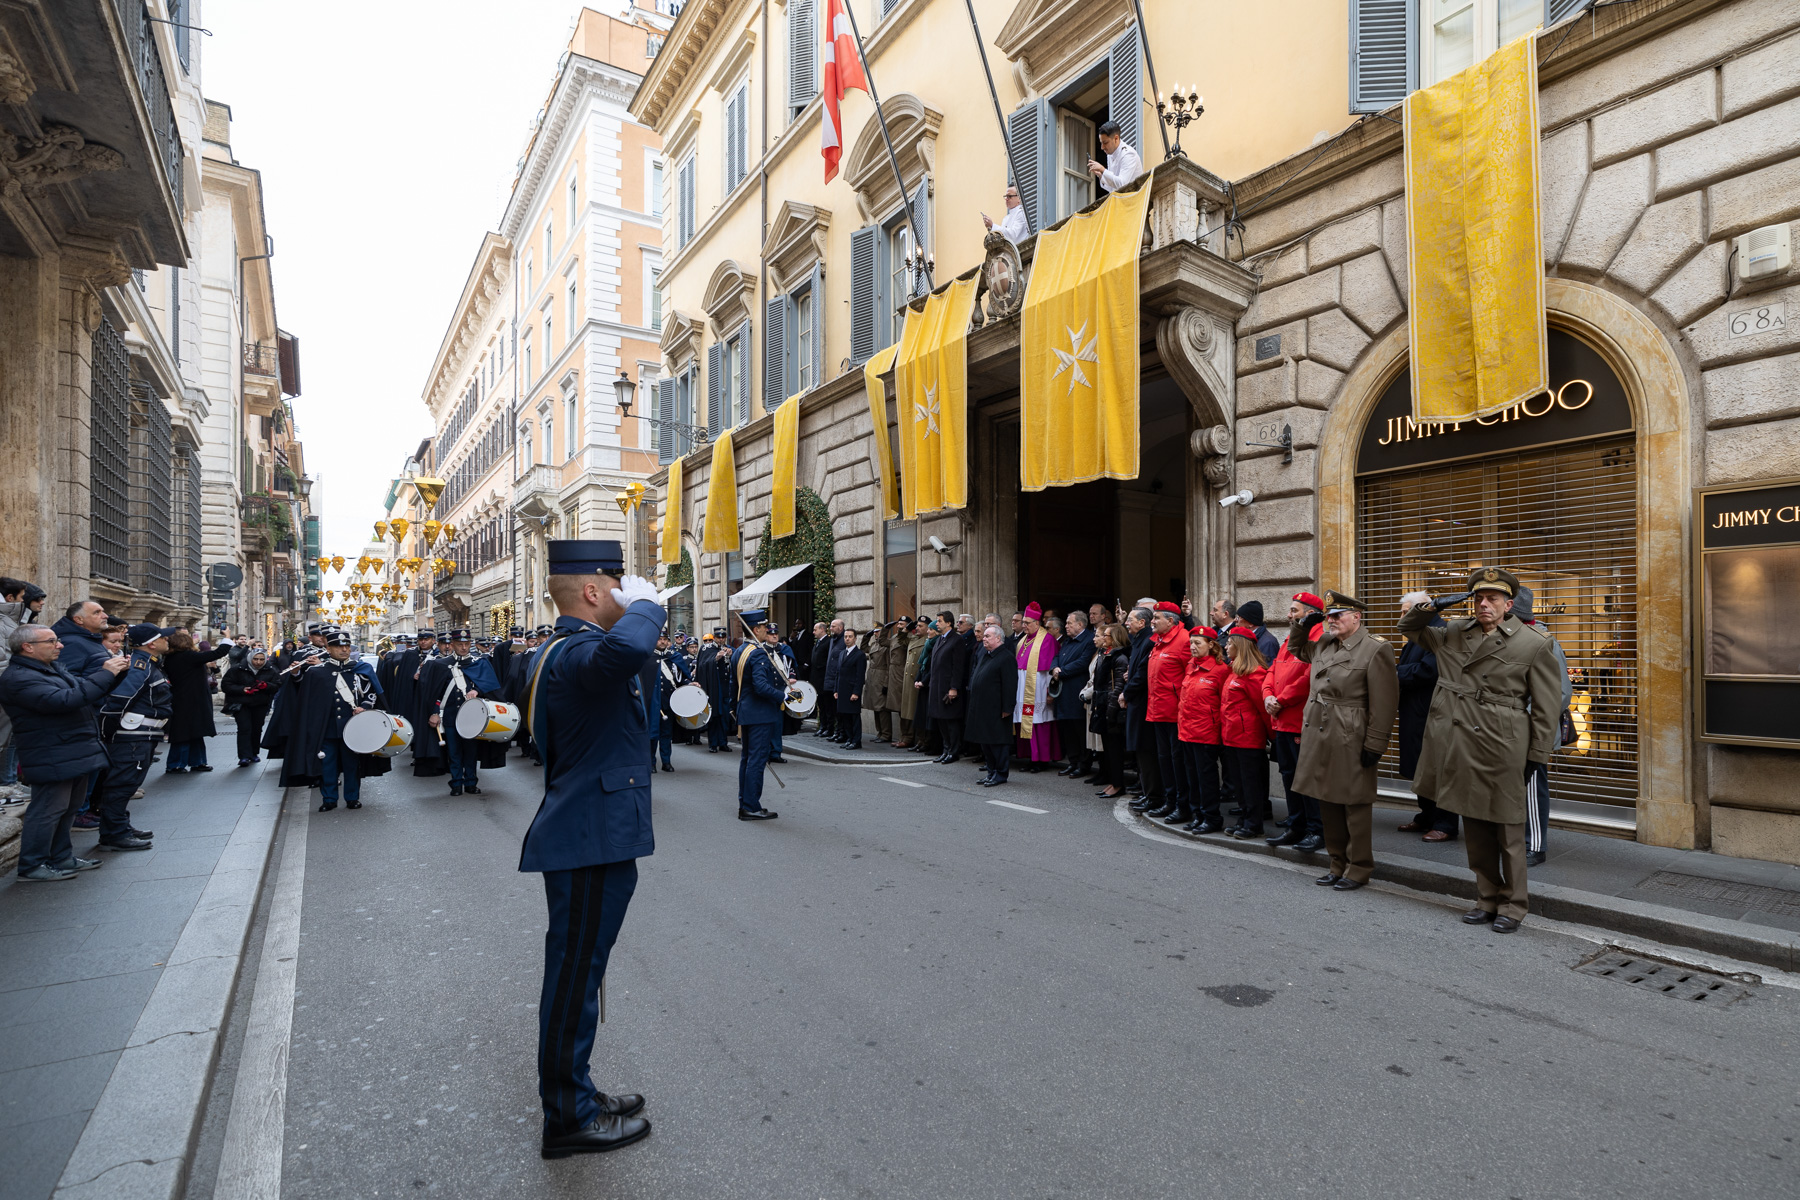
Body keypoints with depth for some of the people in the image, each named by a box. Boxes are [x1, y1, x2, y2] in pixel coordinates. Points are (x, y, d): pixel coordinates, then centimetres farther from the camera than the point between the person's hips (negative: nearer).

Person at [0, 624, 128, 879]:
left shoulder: (53, 667, 14)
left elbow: (81, 688, 22)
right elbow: (63, 700, -29)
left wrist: (111, 669, 5)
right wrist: (105, 674, -26)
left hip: (75, 752, 10)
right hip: (53, 759, -10)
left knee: (69, 807, 17)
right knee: (48, 810, -2)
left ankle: (62, 858, 28)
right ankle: (32, 866, 10)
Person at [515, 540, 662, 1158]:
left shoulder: (553, 652, 13)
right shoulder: (579, 654, -22)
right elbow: (623, 648, -46)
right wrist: (646, 602, -28)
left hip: (584, 835, 11)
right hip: (593, 842, -11)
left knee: (574, 972, 20)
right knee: (574, 974, 4)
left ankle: (574, 1093, 37)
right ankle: (568, 1118, 20)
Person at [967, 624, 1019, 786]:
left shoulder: (1007, 658, -15)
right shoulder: (982, 653, 12)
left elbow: (1009, 685, -18)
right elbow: (973, 671, 27)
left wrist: (1007, 709, -19)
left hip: (996, 709, -9)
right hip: (981, 708, 9)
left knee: (997, 741, -1)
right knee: (985, 742, 15)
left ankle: (1000, 774, 9)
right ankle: (992, 771, 26)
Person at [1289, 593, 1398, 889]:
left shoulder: (1376, 650, -10)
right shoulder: (1323, 644, 11)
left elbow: (1383, 704, -13)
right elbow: (1297, 648, 34)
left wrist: (1374, 745, -15)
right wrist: (1303, 626, 14)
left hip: (1350, 741, -7)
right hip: (1318, 736, 7)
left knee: (1355, 805, 4)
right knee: (1328, 803, 14)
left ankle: (1358, 868, 17)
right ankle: (1338, 863, 26)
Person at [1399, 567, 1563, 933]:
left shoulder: (1534, 644, -4)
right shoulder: (1454, 633, 8)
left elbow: (1546, 706, -2)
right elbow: (1409, 627, 21)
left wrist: (1536, 756, -5)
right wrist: (1430, 607, 0)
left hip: (1502, 751, -5)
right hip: (1461, 747, 5)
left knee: (1507, 830, 5)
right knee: (1474, 830, 13)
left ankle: (1512, 906, 19)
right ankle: (1488, 899, 27)